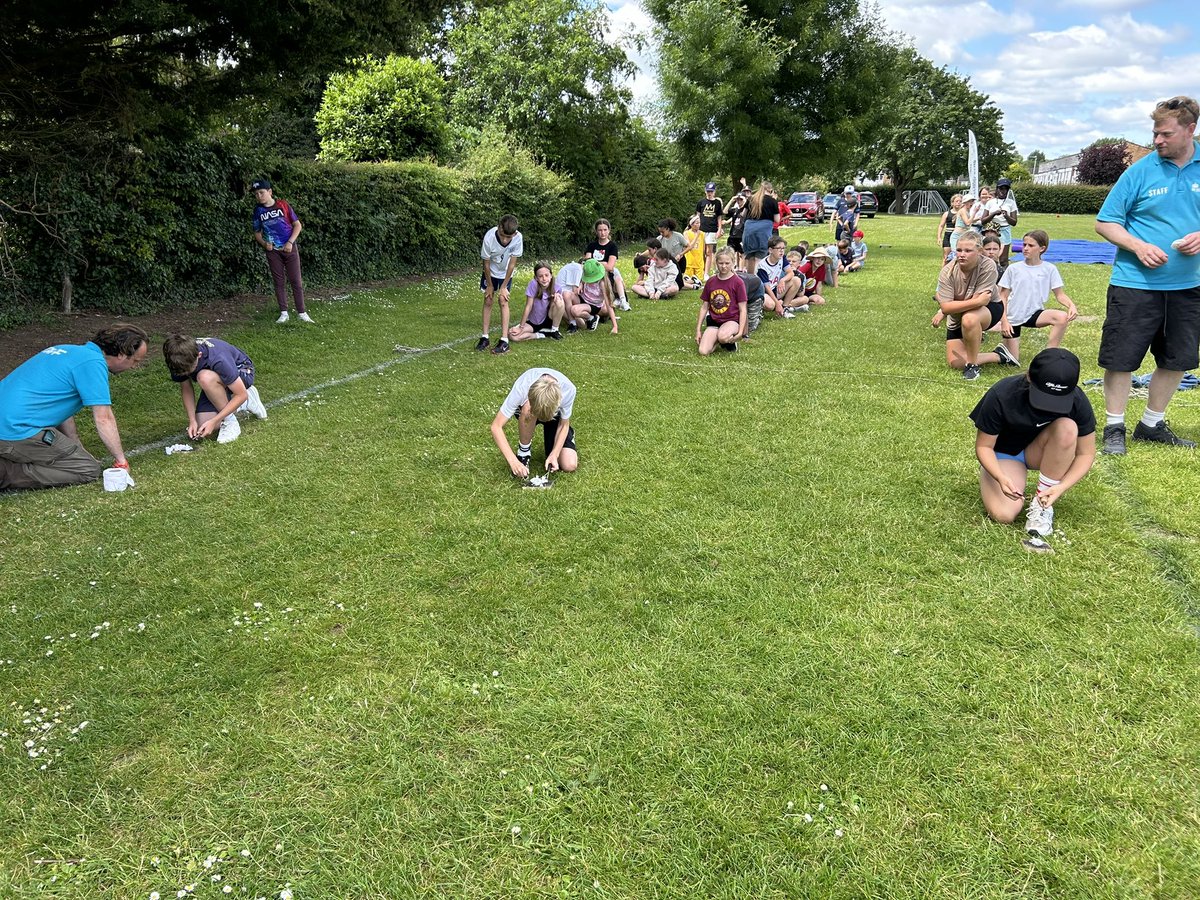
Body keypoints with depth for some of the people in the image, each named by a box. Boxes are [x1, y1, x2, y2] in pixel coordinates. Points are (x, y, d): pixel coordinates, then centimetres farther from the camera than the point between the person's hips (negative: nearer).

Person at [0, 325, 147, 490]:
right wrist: (122, 462, -4)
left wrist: (79, 451, 22)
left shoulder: (71, 351, 19)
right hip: (18, 431, -10)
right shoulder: (93, 362, -11)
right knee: (91, 470, -7)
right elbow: (104, 419, -13)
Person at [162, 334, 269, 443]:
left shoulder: (217, 359, -39)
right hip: (214, 382, 6)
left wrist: (213, 421, -32)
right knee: (202, 431, -9)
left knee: (205, 377, -38)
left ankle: (230, 422, -17)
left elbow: (241, 395, -31)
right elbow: (186, 388, -5)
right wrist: (192, 420, -16)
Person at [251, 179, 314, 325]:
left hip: (289, 248, -2)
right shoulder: (258, 210, 3)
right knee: (279, 282, 5)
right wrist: (264, 243, -8)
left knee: (296, 280, 0)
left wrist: (290, 242, -11)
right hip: (273, 251, 2)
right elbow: (257, 232, 12)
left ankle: (302, 313, 6)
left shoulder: (283, 205, -3)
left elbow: (298, 225, -1)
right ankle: (283, 313, 10)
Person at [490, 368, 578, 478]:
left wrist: (554, 455, -27)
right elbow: (496, 427, -35)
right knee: (528, 409, -41)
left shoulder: (568, 390, -36)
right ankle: (523, 452, -14)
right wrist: (513, 461, -41)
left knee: (569, 466, -16)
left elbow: (564, 425, -17)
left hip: (555, 415, 1)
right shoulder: (520, 389, -40)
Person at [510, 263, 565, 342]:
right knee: (512, 335, -25)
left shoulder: (555, 287, -15)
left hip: (548, 320, 1)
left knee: (559, 301, -28)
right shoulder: (533, 285, -22)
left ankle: (554, 331, -7)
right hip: (532, 322, 0)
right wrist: (521, 327, -18)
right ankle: (544, 334, -10)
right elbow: (528, 307, -19)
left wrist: (557, 298, -29)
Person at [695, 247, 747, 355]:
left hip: (732, 320, -3)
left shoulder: (738, 282, -6)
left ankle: (731, 341, -2)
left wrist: (740, 331, -16)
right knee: (703, 352, -20)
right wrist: (698, 330, 6)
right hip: (713, 322, 3)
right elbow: (704, 307, 11)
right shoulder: (710, 282, 5)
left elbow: (742, 310, -5)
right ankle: (718, 340, 11)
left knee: (723, 336, -40)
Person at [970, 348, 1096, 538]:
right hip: (1004, 453, -3)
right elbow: (983, 446, -19)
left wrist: (1061, 487, -30)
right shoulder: (1000, 396, -29)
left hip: (1039, 451, 3)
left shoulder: (1077, 401, -23)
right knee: (1003, 515, -28)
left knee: (1067, 428, -32)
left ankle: (1042, 503, -17)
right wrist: (1001, 478, -37)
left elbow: (1086, 453, -13)